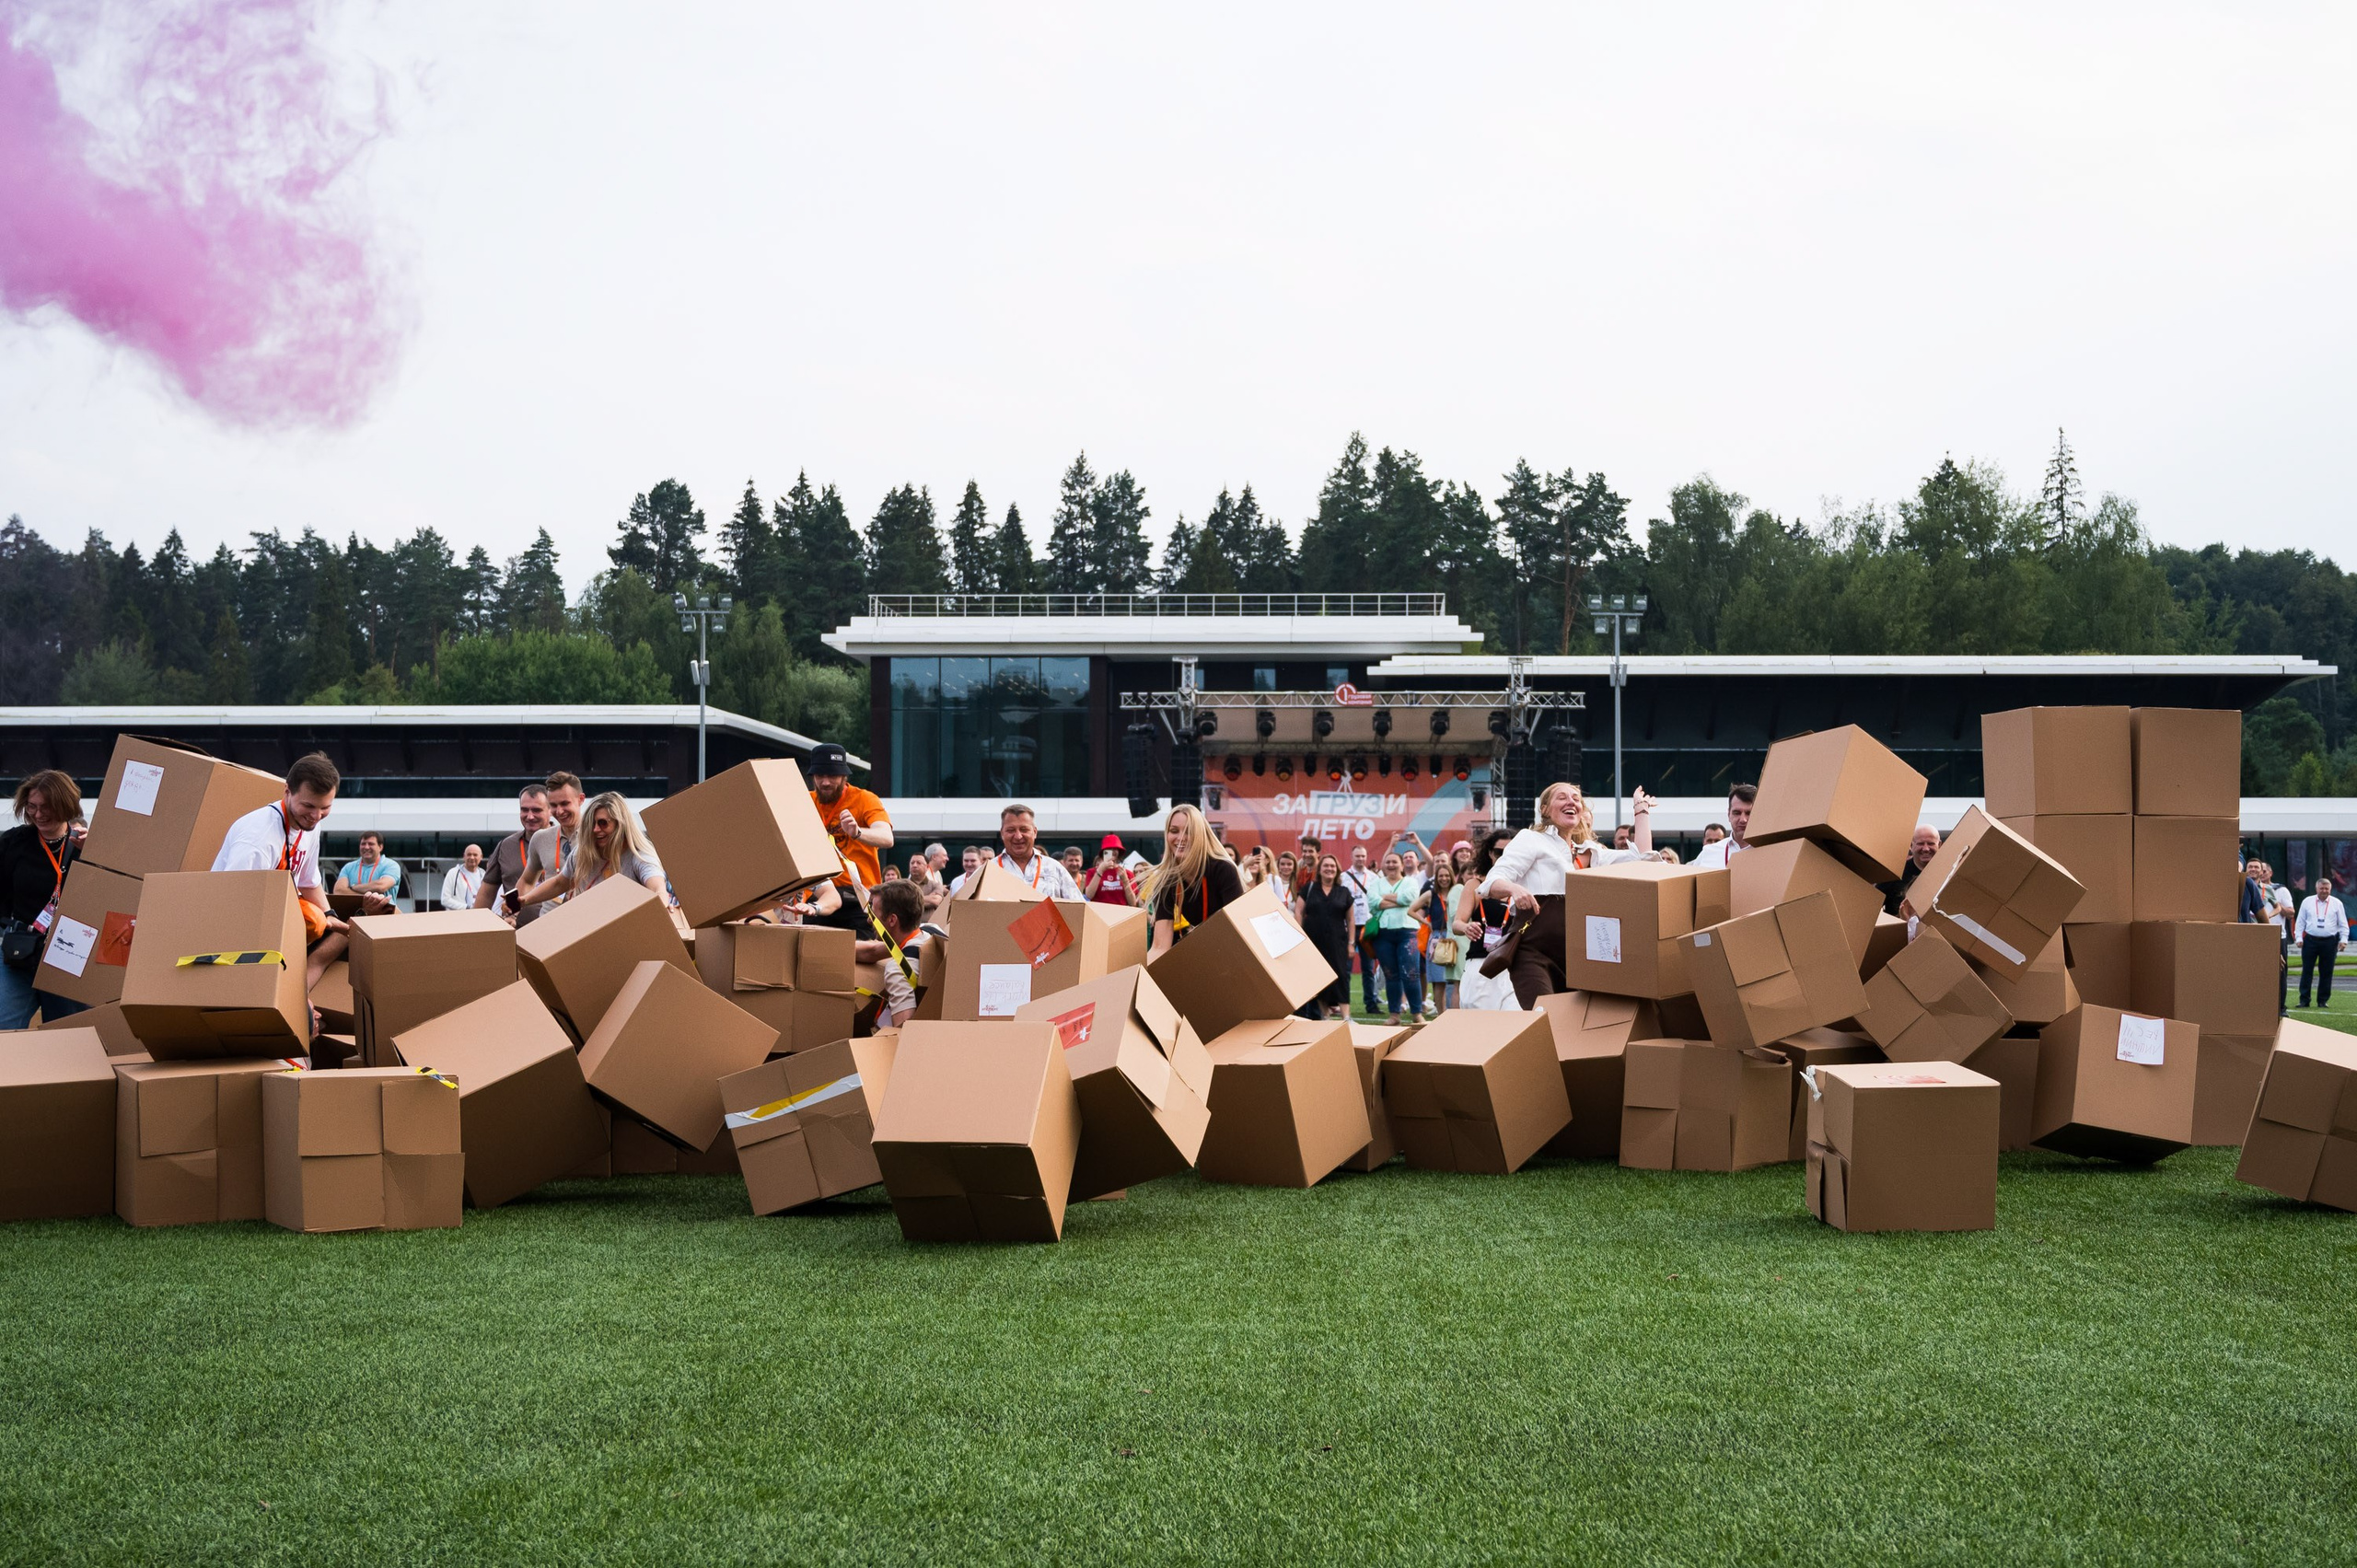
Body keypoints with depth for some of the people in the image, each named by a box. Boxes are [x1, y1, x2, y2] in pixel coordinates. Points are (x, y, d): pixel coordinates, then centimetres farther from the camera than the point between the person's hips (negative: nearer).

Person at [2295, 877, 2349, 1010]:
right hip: (2310, 940, 0)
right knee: (2307, 971, -1)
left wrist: (2343, 940, -3)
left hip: (2329, 942, 0)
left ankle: (2323, 1000, 11)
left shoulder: (2336, 903, 5)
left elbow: (2343, 924, 7)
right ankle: (2304, 1000, 2)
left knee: (2326, 973, 3)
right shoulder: (2307, 902, 6)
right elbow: (2300, 922, 8)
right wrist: (2299, 938, -1)